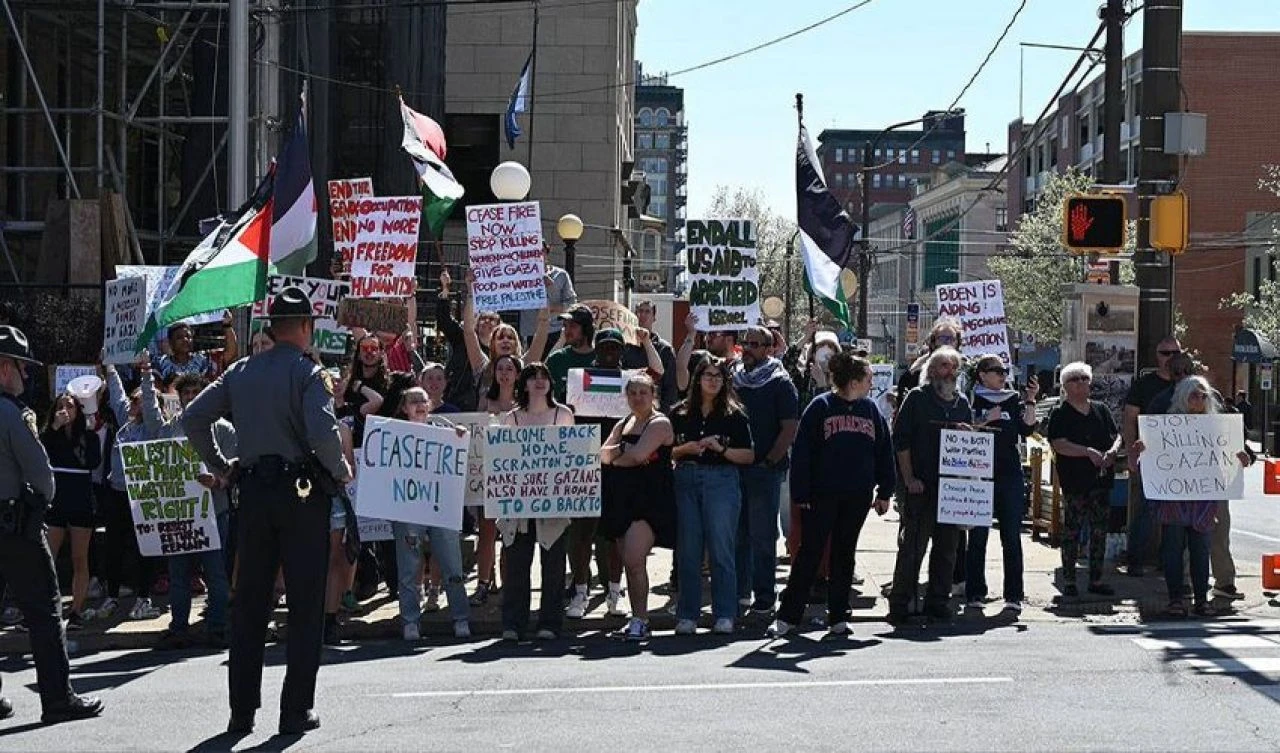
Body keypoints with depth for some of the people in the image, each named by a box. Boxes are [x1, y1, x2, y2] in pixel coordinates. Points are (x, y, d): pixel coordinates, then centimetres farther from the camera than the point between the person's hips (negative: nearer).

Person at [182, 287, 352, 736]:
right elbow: (323, 432, -22)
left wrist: (220, 466, 15)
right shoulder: (309, 373, -9)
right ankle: (296, 710, 3)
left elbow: (192, 418, 7)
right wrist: (341, 471, -6)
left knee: (248, 602, 11)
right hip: (302, 492, -5)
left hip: (253, 492, 5)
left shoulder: (241, 372, 8)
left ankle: (242, 710, 14)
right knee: (305, 604, 3)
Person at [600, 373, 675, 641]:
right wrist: (624, 452, -10)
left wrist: (615, 454, 0)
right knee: (629, 562, 8)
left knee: (634, 560, -17)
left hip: (650, 500, -8)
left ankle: (640, 620, -11)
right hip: (623, 499, 8)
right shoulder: (622, 425, 19)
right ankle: (638, 619, 15)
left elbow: (638, 454, -17)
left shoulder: (659, 423, -4)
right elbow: (603, 454, 7)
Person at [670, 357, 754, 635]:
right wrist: (686, 449, -7)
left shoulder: (734, 415, 4)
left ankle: (724, 616, 1)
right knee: (688, 552, 3)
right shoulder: (680, 413, 10)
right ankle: (687, 615, 9)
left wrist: (720, 448, -11)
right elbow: (668, 452, 12)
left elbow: (749, 456, 2)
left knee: (721, 550, -4)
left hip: (721, 480, -2)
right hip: (686, 481, 2)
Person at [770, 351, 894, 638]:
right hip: (822, 494, -4)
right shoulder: (820, 407, -5)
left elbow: (884, 451, 13)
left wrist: (884, 492, 9)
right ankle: (787, 615, 3)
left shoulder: (871, 410, 9)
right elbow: (801, 452, -7)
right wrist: (801, 494, -11)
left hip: (858, 496, 4)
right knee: (810, 553, -2)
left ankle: (838, 616, 17)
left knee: (844, 553, 10)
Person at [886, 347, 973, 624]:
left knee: (947, 546, 7)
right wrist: (909, 479, -10)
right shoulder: (917, 398, 0)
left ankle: (937, 601, 15)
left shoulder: (962, 403, 15)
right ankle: (899, 604, 1)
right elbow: (900, 440, -4)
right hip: (921, 486, -5)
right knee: (913, 545, -5)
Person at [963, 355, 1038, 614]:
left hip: (1010, 475, 3)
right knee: (977, 536, 0)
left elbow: (1027, 430, 0)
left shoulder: (1014, 399, 13)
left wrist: (1030, 401, -10)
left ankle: (1014, 595, 3)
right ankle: (975, 593, 6)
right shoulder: (972, 400, 4)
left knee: (1012, 536, 0)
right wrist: (987, 420, -15)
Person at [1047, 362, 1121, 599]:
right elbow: (1059, 445, -14)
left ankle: (1096, 579, 15)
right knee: (1072, 530, -1)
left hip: (1101, 479, 5)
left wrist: (1113, 450, -9)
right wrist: (1089, 452, -23)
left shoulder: (1101, 410, 13)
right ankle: (1069, 581, 6)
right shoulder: (1060, 414, -3)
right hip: (1074, 480, -5)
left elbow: (1116, 435, 13)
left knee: (1099, 530, 7)